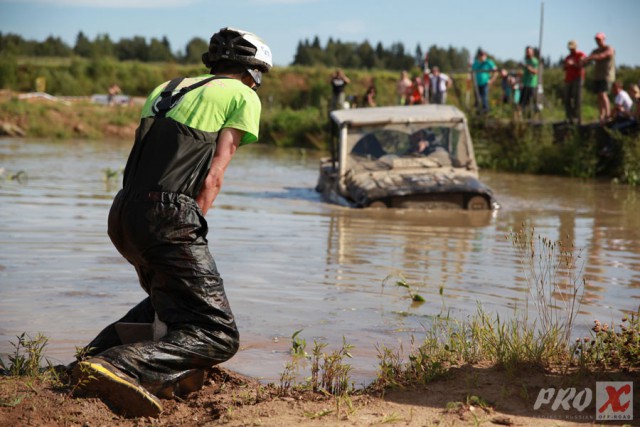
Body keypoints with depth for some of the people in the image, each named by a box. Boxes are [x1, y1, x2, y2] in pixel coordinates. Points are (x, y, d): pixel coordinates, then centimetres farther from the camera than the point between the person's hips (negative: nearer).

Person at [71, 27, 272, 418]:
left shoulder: (167, 89, 26)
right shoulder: (243, 96, 9)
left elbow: (147, 157, 18)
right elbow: (213, 175, -2)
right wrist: (189, 239, -3)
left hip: (123, 214, 8)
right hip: (167, 215, -8)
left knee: (170, 295, 32)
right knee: (218, 335, -7)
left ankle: (103, 349, 15)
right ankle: (121, 368, -29)